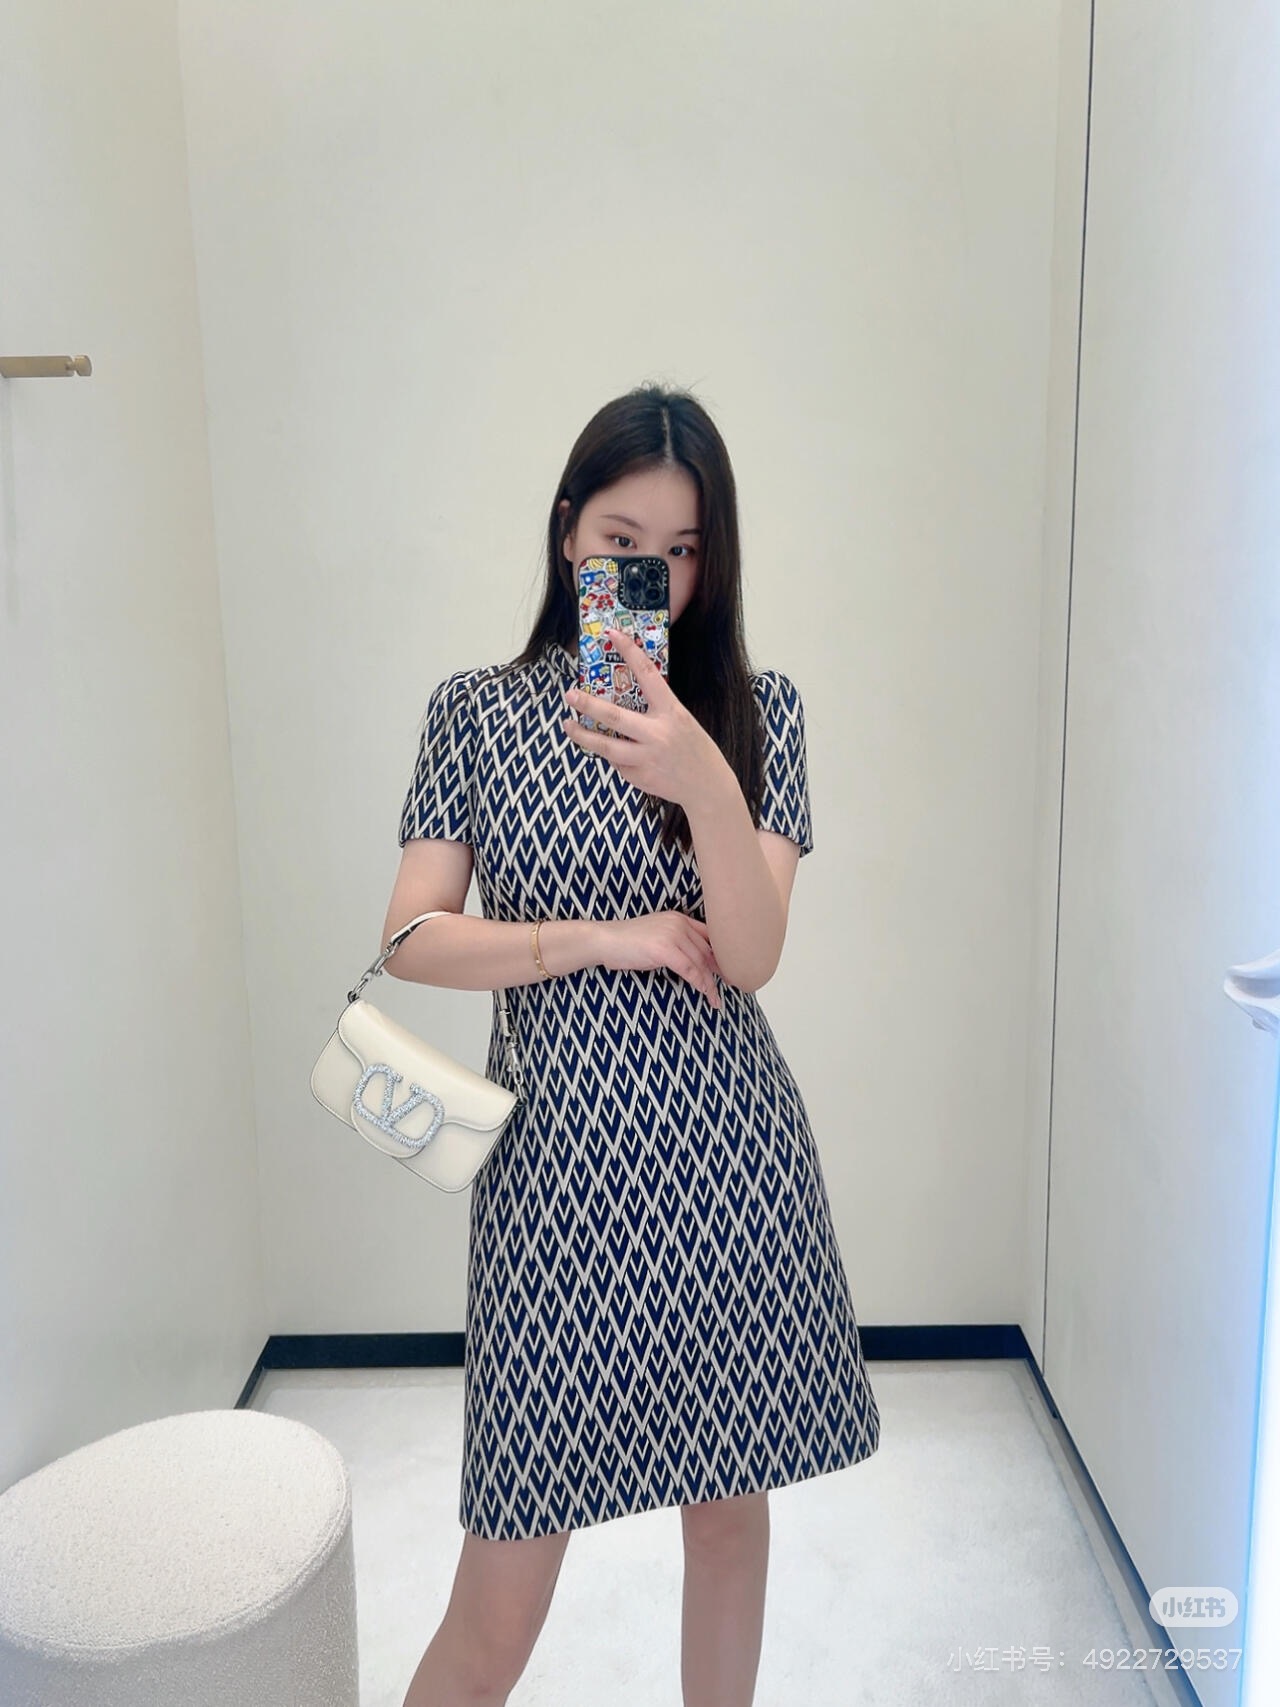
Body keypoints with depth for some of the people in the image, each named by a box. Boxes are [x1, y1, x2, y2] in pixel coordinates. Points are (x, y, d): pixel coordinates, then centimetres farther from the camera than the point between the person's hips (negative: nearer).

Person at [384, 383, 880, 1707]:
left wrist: (702, 781, -27)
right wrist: (611, 939, -11)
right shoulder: (476, 709, 2)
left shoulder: (757, 709, 1)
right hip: (555, 1156, -1)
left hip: (725, 1152, 1)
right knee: (503, 1597, 6)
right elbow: (411, 939, -2)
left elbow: (750, 955, -10)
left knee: (729, 1505, 18)